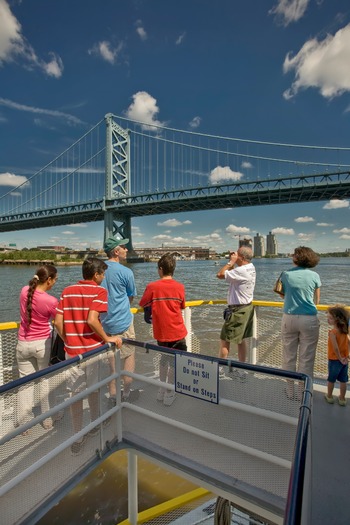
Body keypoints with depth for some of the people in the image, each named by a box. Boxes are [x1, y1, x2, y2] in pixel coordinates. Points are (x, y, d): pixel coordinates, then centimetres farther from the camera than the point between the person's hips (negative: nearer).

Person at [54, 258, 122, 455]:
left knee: (76, 393, 16)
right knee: (93, 389, 19)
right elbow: (92, 320, -24)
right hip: (92, 349, -3)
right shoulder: (99, 291, -12)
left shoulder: (67, 291, 4)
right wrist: (108, 339, -13)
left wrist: (68, 341, 14)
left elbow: (58, 323, 1)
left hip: (72, 351, 4)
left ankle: (78, 437, 27)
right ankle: (95, 423, 41)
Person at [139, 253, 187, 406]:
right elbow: (182, 306, 6)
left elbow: (143, 304, 1)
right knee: (174, 361, 14)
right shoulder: (179, 287, -7)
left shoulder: (152, 287, -11)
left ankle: (162, 390, 37)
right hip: (177, 331, -1)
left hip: (161, 331, 2)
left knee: (165, 357, 24)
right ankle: (169, 394, 26)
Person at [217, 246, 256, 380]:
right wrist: (232, 263, 5)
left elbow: (220, 274, -23)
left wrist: (231, 262, -14)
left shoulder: (242, 271, -25)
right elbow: (232, 274, 17)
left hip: (237, 311, -10)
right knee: (241, 340, 18)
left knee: (224, 340, 4)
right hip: (247, 308, 10)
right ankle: (241, 370, 29)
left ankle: (220, 368, 19)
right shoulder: (251, 268, 7)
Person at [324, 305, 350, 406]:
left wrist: (340, 358, -12)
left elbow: (335, 347, -25)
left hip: (334, 360, -5)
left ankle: (329, 396, 29)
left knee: (331, 379, 14)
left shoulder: (332, 332, -25)